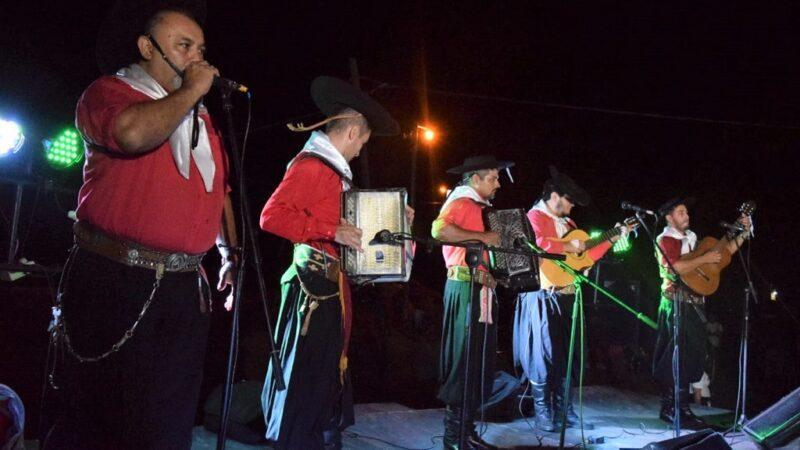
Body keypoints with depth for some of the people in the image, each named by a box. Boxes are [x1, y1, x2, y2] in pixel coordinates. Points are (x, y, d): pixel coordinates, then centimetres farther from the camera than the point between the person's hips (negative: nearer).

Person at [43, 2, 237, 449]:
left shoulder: (200, 117, 19)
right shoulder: (109, 92, -2)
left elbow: (220, 189, 24)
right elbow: (133, 132, -26)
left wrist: (231, 255, 16)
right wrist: (191, 91, -11)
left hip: (185, 287, 6)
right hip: (115, 281, -6)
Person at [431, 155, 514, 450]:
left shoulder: (480, 207, 21)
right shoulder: (461, 202, -8)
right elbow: (439, 230, -28)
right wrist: (482, 236, -24)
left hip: (483, 290, 10)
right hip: (466, 288, -10)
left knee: (480, 360, 12)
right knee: (464, 359, -6)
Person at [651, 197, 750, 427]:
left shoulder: (692, 237, 18)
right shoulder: (665, 240, -6)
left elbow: (725, 250, 20)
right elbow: (675, 268, -22)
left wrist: (744, 232, 12)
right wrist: (705, 258, -16)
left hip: (694, 303, 8)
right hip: (678, 303, -8)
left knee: (694, 354, 9)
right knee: (682, 356, -11)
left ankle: (669, 408, 15)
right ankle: (681, 411, -7)